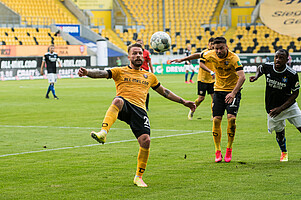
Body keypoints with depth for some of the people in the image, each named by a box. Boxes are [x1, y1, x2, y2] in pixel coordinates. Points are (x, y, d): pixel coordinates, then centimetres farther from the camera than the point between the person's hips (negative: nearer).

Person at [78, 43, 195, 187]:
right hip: (124, 106, -3)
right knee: (118, 100, -40)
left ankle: (138, 177, 2)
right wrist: (87, 72, -18)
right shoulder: (120, 71, 18)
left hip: (139, 109, 3)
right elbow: (102, 73, 2)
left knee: (145, 140, -17)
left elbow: (164, 92, 38)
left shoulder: (149, 76, 28)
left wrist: (183, 102, 38)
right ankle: (103, 133, -57)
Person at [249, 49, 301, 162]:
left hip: (289, 105, -2)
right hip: (272, 108, 2)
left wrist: (281, 108, -19)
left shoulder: (292, 74, -19)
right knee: (279, 132, 7)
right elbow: (260, 68, 16)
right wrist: (256, 76, -7)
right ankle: (284, 153, 36)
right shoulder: (267, 67, -11)